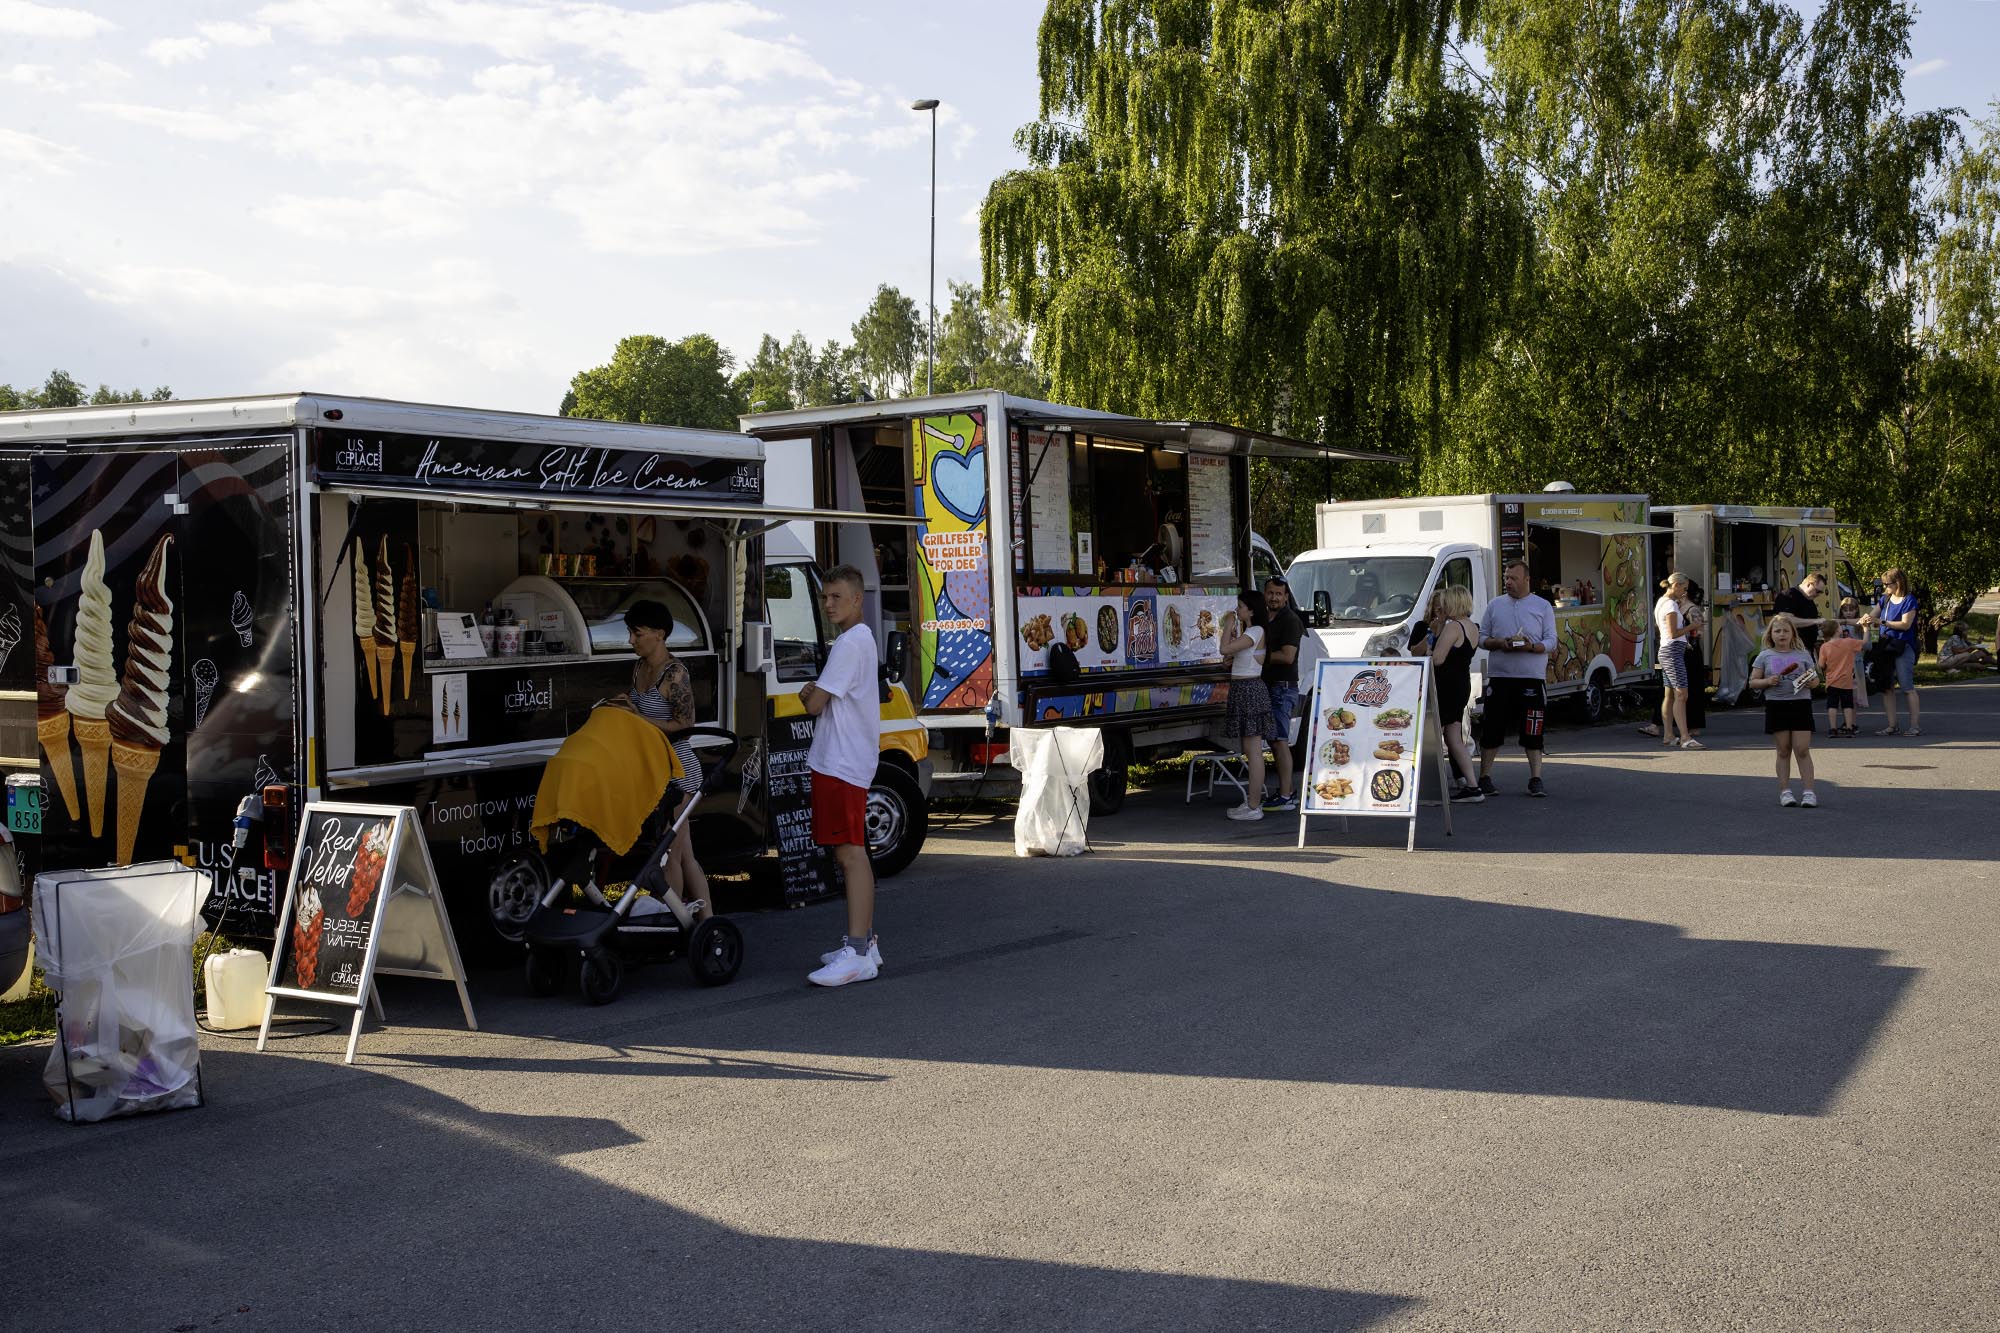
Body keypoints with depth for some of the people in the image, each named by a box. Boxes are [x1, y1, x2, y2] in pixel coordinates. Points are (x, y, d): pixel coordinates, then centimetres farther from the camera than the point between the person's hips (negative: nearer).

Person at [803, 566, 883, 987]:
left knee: (850, 853, -14)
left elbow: (813, 704, -15)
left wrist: (809, 695, 5)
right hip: (841, 759, 11)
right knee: (851, 853, 16)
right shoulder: (860, 639, 20)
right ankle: (865, 942, 24)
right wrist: (813, 693, 3)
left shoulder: (850, 643, -14)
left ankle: (858, 954, -18)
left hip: (841, 762, -11)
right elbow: (823, 700, 23)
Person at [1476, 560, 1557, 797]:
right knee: (1492, 729, 3)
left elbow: (1551, 641, 2)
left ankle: (1535, 779, 5)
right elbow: (1481, 637, 11)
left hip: (1533, 678, -1)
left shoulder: (1542, 606, 7)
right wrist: (1499, 643, -10)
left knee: (1533, 732, -1)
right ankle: (1485, 777, 12)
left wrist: (1531, 647, -17)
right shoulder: (1495, 605, 11)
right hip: (1499, 676, 1)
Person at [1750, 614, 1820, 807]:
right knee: (1783, 751, 5)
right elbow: (1753, 682, 6)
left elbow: (1816, 678, 13)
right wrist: (1767, 681, -13)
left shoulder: (1802, 655, 8)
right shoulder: (1765, 656, 6)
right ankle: (1785, 791, 11)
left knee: (1802, 750, -4)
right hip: (1776, 705, 0)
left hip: (1801, 704, 0)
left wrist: (1811, 682, -10)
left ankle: (1808, 791, -2)